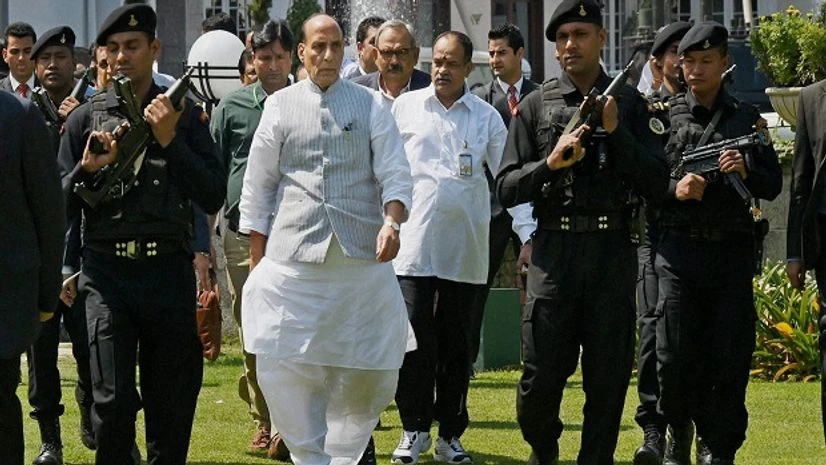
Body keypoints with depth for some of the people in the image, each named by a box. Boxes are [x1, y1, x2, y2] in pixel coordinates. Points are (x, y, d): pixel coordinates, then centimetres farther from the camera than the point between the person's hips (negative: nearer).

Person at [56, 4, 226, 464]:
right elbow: (60, 204, 8)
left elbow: (214, 198, -1)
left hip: (169, 271, 1)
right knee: (114, 401, -11)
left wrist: (170, 141, -11)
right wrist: (88, 170, -10)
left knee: (173, 404, 5)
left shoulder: (185, 114, 8)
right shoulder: (86, 118, 8)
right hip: (108, 274, -1)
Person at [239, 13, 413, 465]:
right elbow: (257, 186, 11)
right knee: (284, 364, -4)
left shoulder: (371, 105, 7)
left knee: (367, 369, -1)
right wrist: (256, 262, 8)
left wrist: (392, 222, -19)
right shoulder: (280, 106, 8)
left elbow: (395, 174, 1)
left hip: (361, 257, 0)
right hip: (293, 255, 0)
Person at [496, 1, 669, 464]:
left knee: (608, 380, 1)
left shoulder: (631, 104, 7)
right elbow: (507, 189, 4)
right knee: (541, 380, 0)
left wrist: (615, 131, -10)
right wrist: (551, 163, -13)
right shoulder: (537, 106, 7)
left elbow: (657, 183, 0)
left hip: (614, 253, 0)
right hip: (554, 251, 0)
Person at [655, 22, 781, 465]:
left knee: (731, 358, -1)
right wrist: (675, 190, -16)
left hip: (732, 250, 1)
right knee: (674, 357, -5)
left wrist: (746, 172, -12)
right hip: (678, 249, -1)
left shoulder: (747, 118, 10)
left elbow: (773, 185, 8)